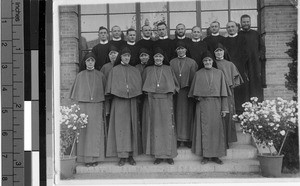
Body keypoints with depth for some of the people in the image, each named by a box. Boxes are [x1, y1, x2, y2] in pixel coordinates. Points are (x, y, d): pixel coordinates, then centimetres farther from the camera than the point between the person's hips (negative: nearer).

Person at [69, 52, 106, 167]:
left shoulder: (100, 75, 8)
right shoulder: (80, 76, 8)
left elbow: (105, 91, 9)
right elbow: (75, 92, 10)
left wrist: (104, 106, 2)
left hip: (97, 106, 0)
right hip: (83, 106, 0)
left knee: (96, 131, -1)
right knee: (84, 131, -3)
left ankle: (95, 158, 4)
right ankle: (86, 158, 1)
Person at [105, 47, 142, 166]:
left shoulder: (135, 71, 13)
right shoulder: (114, 70, 6)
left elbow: (138, 86, 8)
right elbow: (112, 87, 2)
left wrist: (130, 90, -7)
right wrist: (123, 90, -8)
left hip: (131, 102, 2)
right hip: (118, 102, -2)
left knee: (132, 127, 1)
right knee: (120, 127, -5)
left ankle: (131, 155, 6)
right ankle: (122, 156, -3)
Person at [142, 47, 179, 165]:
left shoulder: (168, 70, 8)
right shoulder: (148, 70, 9)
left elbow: (175, 84, 15)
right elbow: (143, 85, 16)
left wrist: (171, 90, -2)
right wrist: (148, 91, 0)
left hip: (166, 100, 0)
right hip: (153, 101, 1)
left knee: (167, 126, -2)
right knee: (155, 127, 0)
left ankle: (169, 155, 4)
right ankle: (158, 155, 5)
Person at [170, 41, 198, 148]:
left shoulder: (192, 62, 6)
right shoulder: (172, 62, 9)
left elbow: (194, 78, 2)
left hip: (187, 91, -1)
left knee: (187, 114, 0)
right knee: (177, 114, 1)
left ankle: (187, 139, 6)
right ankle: (177, 138, 7)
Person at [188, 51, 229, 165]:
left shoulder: (219, 73, 7)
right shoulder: (198, 74, 8)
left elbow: (223, 91, 4)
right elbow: (194, 91, 12)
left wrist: (224, 108, -1)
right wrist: (197, 97, -8)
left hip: (216, 104, 0)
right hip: (202, 104, 0)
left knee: (216, 128, 0)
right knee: (204, 129, -2)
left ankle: (215, 155, 6)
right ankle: (205, 155, 3)